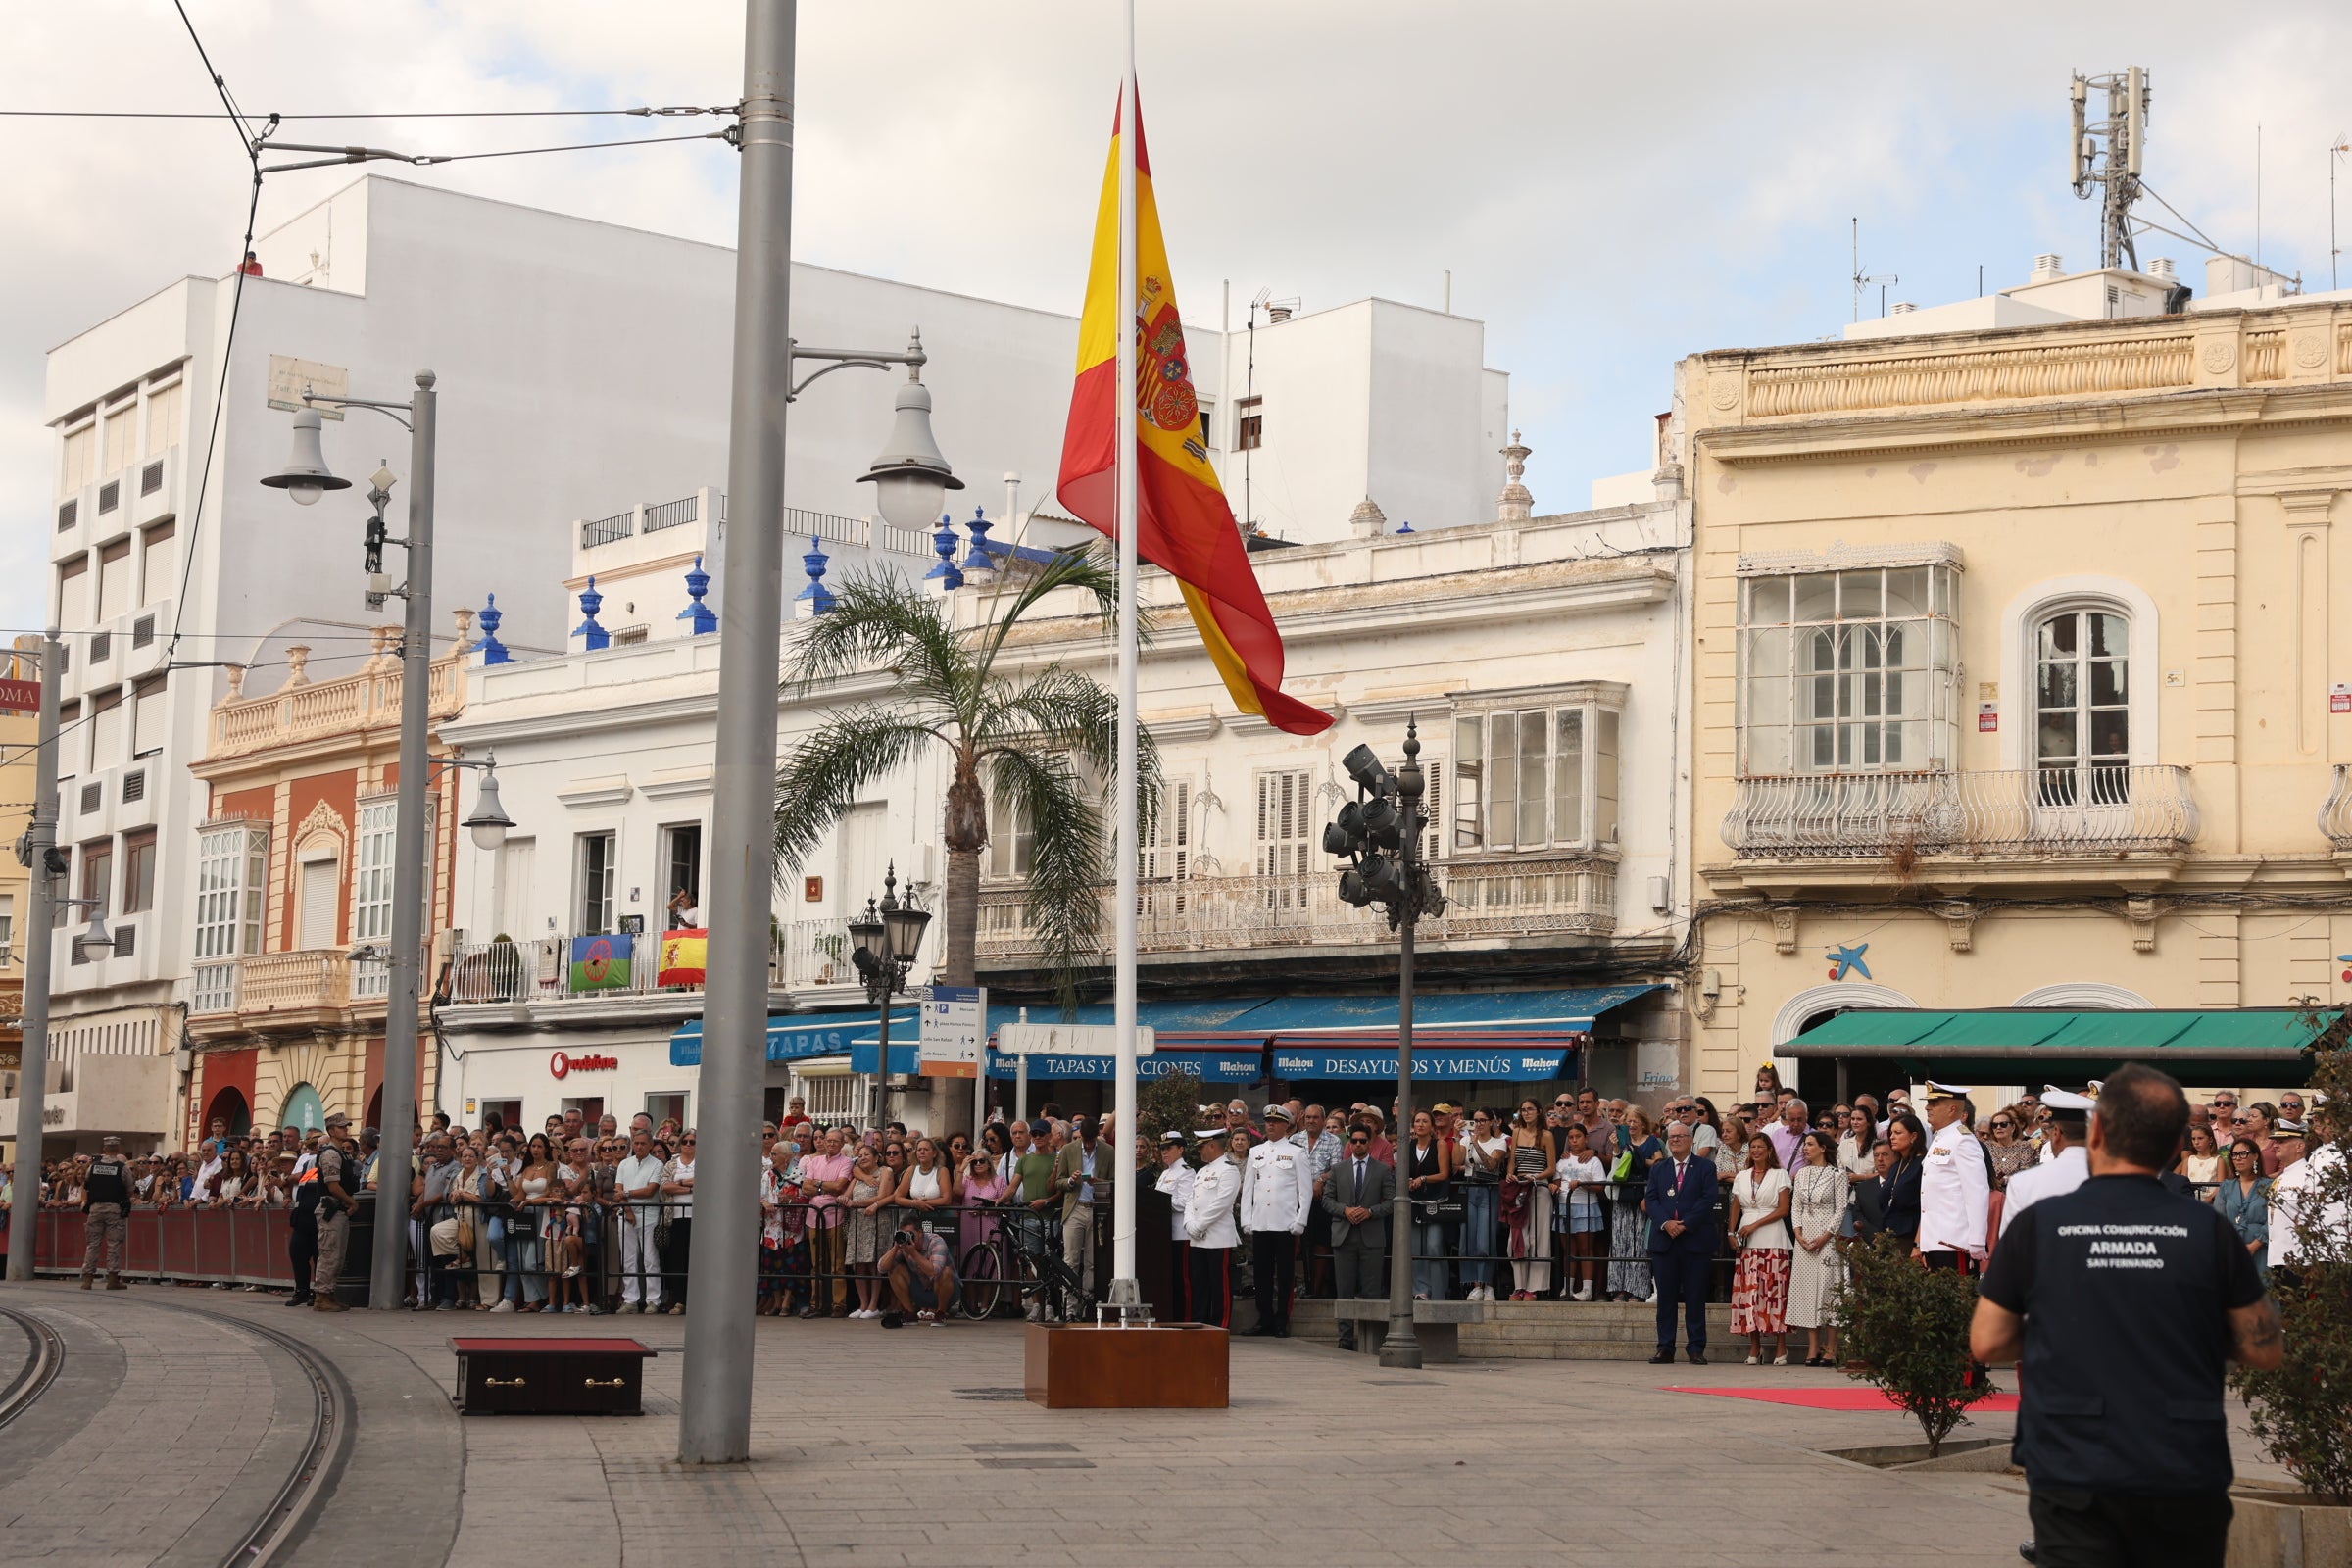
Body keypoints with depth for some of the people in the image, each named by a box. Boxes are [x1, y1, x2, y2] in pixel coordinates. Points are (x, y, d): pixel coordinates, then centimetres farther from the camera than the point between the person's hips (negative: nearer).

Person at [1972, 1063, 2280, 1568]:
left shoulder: (2039, 1226, -4)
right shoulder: (2208, 1230, -3)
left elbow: (1986, 1343, 1)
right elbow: (2264, 1351, 3)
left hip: (2073, 1477, -1)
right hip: (2185, 1478, 1)